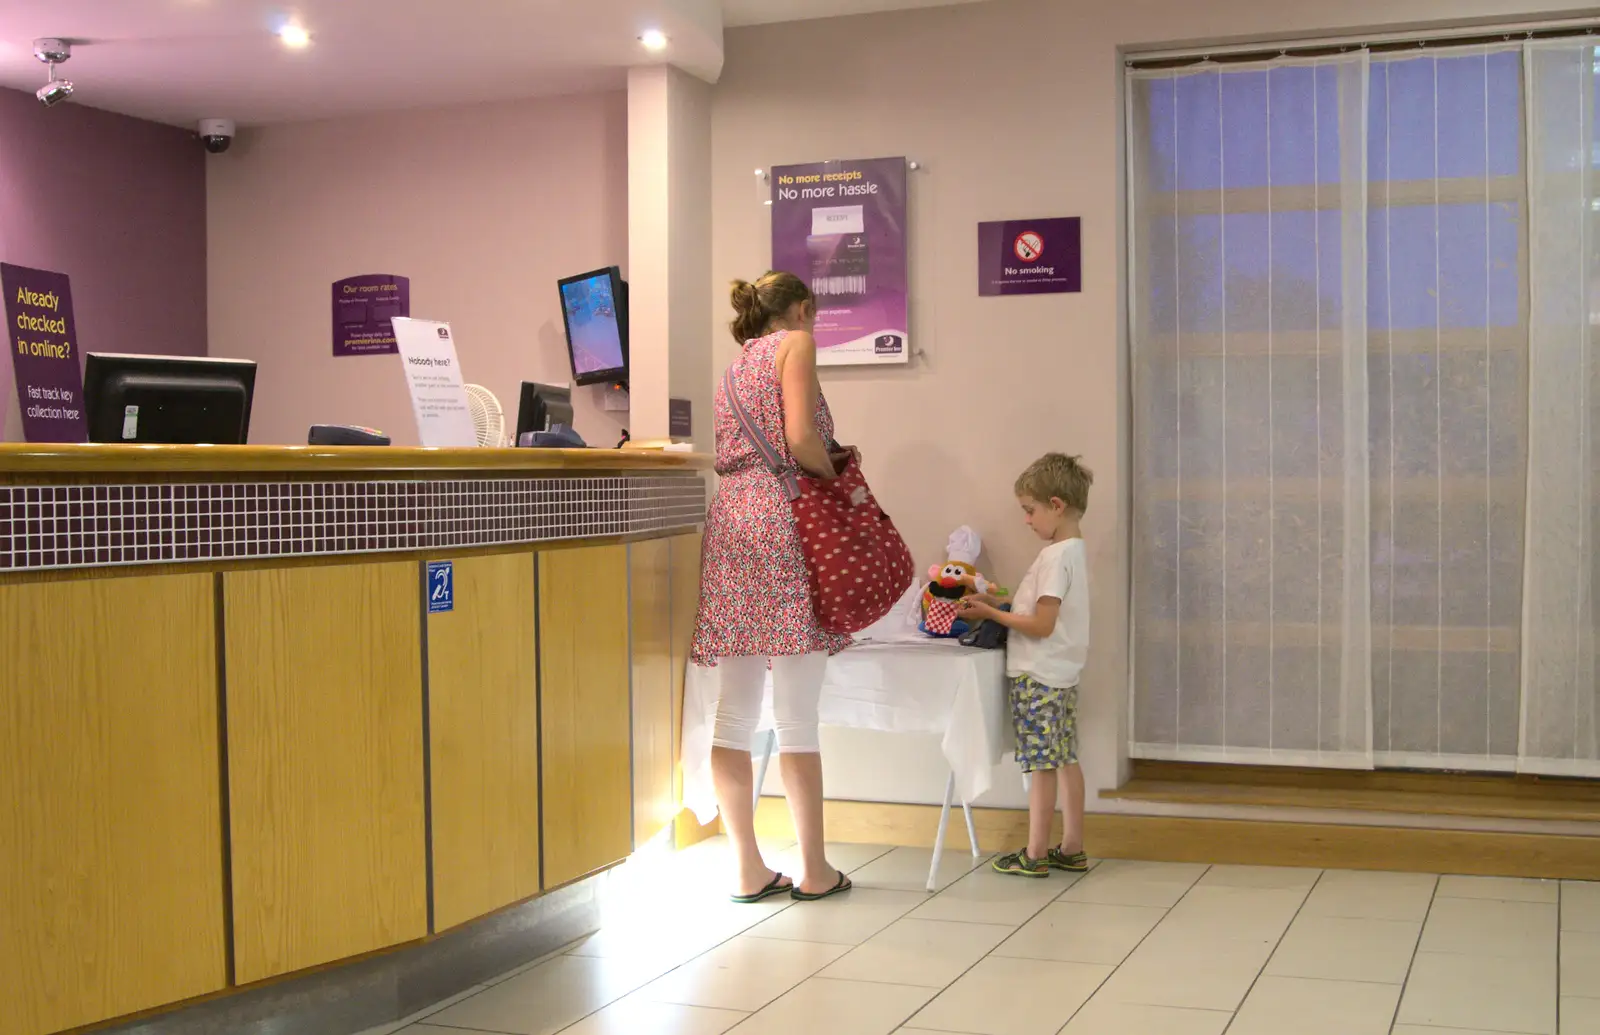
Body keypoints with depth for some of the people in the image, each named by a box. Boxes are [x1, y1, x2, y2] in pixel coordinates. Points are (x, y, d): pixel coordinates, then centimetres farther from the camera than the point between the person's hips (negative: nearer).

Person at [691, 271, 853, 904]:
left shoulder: (738, 364, 27)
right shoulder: (796, 341, 5)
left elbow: (728, 456, 19)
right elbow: (800, 437, -10)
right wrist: (836, 476, 5)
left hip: (730, 520, 8)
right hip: (782, 514, -7)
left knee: (735, 714, 5)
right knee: (797, 715, -4)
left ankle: (749, 871, 8)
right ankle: (814, 871, 1)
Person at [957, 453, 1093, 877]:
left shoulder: (1057, 556, -19)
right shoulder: (1073, 549, 11)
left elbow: (1042, 625, -21)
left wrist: (991, 614, -13)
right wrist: (997, 603, 8)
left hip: (1039, 676, -10)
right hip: (1060, 674, 10)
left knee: (1042, 765, -3)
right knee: (1066, 761, 11)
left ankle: (1035, 855, 4)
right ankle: (1072, 850, 17)